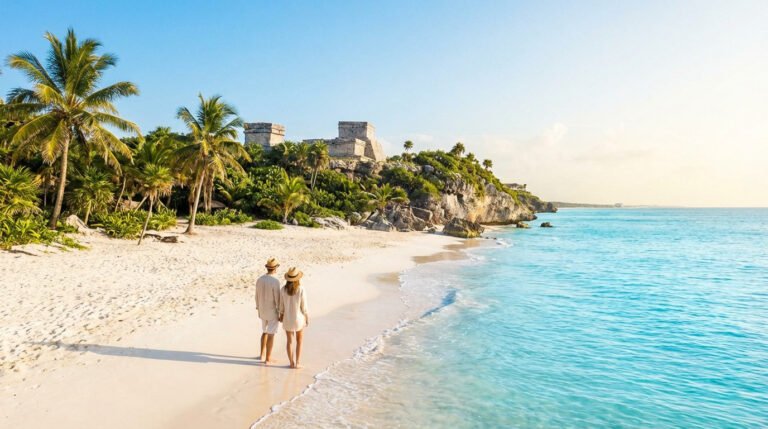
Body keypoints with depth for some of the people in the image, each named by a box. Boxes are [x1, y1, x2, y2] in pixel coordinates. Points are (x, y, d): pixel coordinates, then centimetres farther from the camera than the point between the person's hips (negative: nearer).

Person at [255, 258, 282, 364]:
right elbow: (278, 299, -20)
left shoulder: (259, 279, -1)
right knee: (271, 335, 3)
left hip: (263, 311, 6)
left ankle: (262, 354, 29)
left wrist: (259, 310, 19)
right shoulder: (275, 281, -22)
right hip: (273, 312, -6)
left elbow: (257, 296, 7)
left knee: (265, 332, 23)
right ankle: (268, 359, 9)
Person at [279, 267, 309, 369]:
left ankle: (292, 363, 20)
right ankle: (297, 363, 17)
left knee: (289, 341, 17)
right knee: (299, 341, 17)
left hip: (287, 318, 2)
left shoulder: (283, 289, -13)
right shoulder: (301, 290, -22)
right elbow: (304, 307, -15)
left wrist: (281, 315, 15)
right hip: (298, 318, -2)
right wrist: (307, 319, 0)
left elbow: (281, 305, -3)